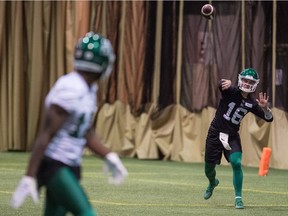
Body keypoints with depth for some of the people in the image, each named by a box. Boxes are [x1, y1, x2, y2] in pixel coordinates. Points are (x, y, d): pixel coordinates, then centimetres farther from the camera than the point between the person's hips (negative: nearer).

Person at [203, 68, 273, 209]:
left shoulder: (252, 103, -1)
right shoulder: (231, 92, -12)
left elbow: (269, 118, -2)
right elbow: (222, 85, -36)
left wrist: (265, 108, -25)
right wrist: (226, 83, -61)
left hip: (232, 136, 2)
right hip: (215, 133, -2)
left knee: (236, 163, -21)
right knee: (209, 168, 7)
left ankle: (238, 198, -10)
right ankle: (212, 183, 44)